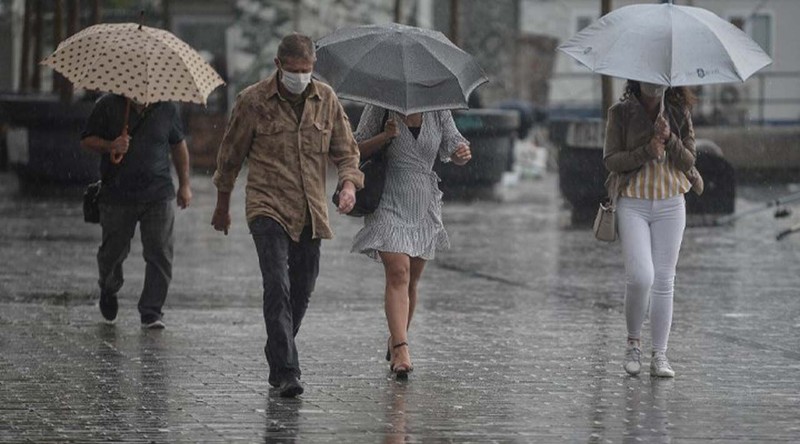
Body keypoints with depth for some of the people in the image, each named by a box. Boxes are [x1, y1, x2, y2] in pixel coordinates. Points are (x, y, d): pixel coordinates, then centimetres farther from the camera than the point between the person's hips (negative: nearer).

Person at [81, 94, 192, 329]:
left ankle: (151, 311, 2)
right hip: (117, 197, -1)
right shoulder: (108, 106, -3)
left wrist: (184, 184, 15)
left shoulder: (167, 108, 4)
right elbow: (87, 140, 2)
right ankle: (109, 290, 41)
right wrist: (110, 146, -19)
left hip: (158, 196, 1)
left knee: (160, 253, -6)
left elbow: (178, 145, 16)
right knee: (113, 250, 9)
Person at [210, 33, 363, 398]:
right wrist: (222, 207, 14)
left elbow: (346, 150, 11)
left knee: (301, 292, 10)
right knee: (277, 286, -18)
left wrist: (349, 183, -11)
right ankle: (286, 370, -21)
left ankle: (277, 361, 29)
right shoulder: (253, 101, -4)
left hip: (310, 213, 4)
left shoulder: (326, 100, 5)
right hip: (268, 208, -4)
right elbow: (230, 155, 7)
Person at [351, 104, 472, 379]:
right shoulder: (380, 109, -4)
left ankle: (396, 339, 30)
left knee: (412, 280, 11)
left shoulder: (438, 112, 4)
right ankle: (400, 348, -25)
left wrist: (463, 153, -19)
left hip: (424, 206, 4)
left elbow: (453, 146, 6)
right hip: (389, 204, -4)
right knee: (398, 272, -18)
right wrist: (385, 137, -20)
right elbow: (356, 150, -2)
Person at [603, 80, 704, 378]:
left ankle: (659, 356, 8)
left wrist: (669, 140, -17)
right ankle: (633, 342, 9)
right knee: (640, 277, -15)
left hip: (670, 205, 2)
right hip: (633, 204, -2)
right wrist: (647, 151, -18)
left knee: (664, 280, 2)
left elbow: (688, 161, 2)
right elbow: (611, 160, -5)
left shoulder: (680, 114, 4)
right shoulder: (621, 113, -2)